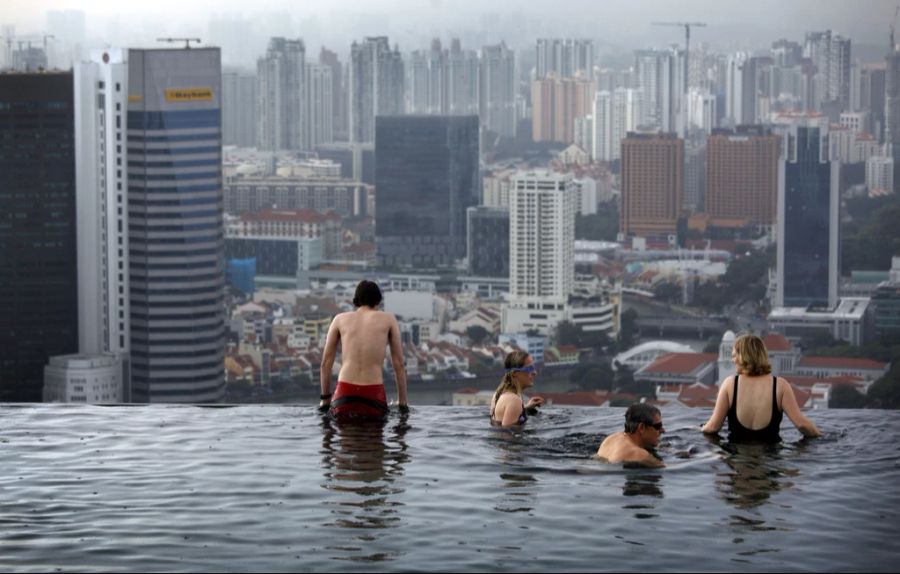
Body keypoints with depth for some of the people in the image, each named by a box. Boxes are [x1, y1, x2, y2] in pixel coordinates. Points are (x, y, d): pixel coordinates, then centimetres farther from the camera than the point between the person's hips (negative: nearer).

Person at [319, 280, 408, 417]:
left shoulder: (340, 319, 13)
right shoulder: (388, 319, 10)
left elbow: (326, 363, 14)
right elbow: (399, 364, 11)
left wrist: (325, 399, 23)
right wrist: (402, 403, 17)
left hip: (344, 395, 1)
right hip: (373, 397, -1)